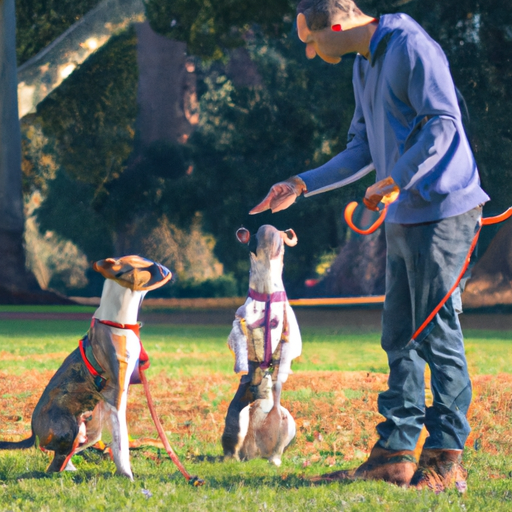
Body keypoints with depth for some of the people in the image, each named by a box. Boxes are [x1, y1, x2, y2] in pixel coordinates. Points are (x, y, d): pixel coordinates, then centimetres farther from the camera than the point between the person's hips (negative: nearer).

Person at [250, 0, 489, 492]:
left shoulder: (411, 47, -11)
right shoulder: (363, 65, 18)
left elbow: (442, 123, -19)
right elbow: (362, 152, 24)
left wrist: (396, 182, -22)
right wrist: (301, 185, 19)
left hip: (442, 210, -10)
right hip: (404, 219, 10)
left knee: (438, 336, -8)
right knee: (400, 340, 9)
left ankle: (446, 461, -5)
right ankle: (395, 454, 13)